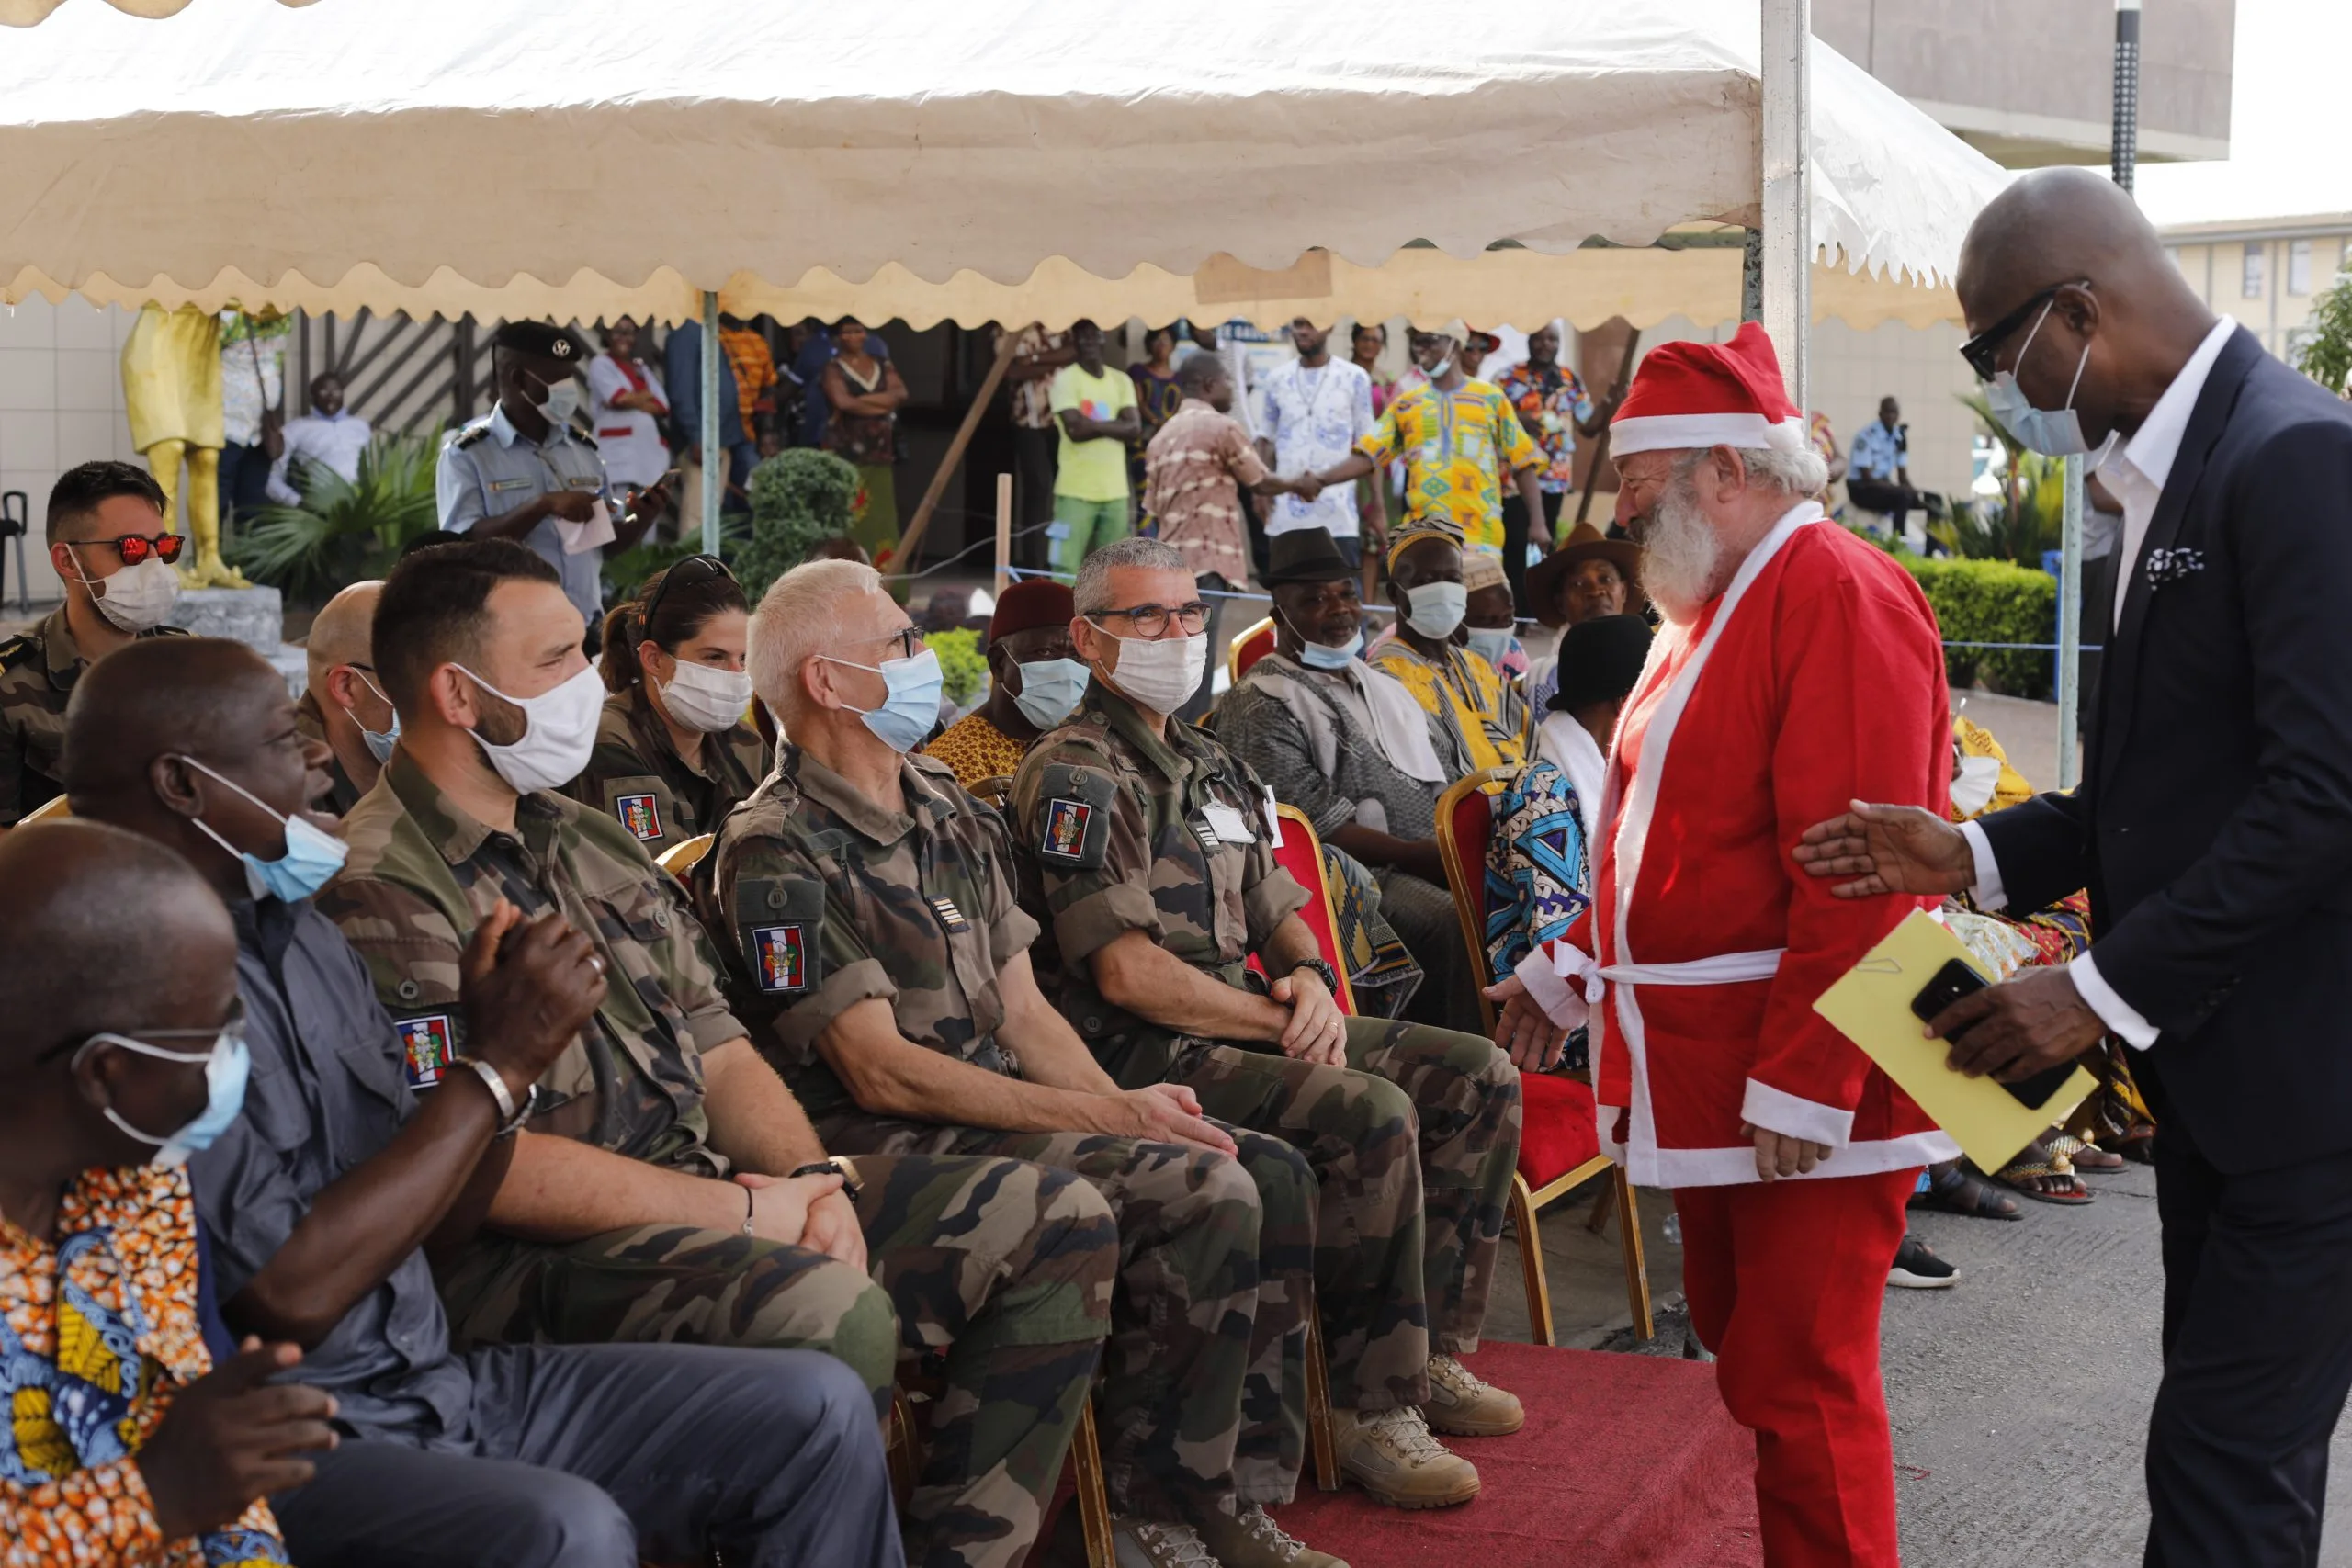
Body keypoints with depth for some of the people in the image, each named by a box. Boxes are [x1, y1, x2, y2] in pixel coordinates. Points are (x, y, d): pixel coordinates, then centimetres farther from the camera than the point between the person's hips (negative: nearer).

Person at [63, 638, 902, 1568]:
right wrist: (496, 1068, -17)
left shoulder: (295, 933, 11)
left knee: (821, 1412, -4)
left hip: (435, 1387, 9)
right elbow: (289, 1295, -23)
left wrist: (510, 1053, -5)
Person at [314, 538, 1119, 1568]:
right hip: (532, 1256, -9)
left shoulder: (590, 843, 19)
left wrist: (814, 1181, -4)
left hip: (703, 1201, 9)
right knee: (830, 1314, -38)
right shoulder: (379, 892, -11)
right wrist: (746, 1209, -14)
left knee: (1056, 1224, 1)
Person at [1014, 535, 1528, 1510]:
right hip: (1146, 1054, -9)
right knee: (1371, 1112, -29)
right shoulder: (1075, 774, -9)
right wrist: (1278, 1021, -13)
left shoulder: (1207, 763, 21)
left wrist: (1310, 977, -2)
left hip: (1245, 1023, 9)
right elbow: (1127, 971, -17)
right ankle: (1372, 1408, -20)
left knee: (1479, 1077, 1)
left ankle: (1431, 1354, 7)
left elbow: (1277, 908, 22)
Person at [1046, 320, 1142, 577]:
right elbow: (1075, 428, -16)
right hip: (1076, 489, -5)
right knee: (1066, 567, -9)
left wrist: (1093, 424, -10)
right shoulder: (1066, 378, -4)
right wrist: (1112, 425, -5)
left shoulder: (1121, 380, 12)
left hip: (1115, 489, 5)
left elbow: (1134, 427, 0)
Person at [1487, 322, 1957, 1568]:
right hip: (1713, 1074, 10)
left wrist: (1803, 1086, -25)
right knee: (1739, 1341, 17)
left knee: (1798, 1384, -4)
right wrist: (1572, 969, 18)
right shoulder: (1709, 608, 15)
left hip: (1806, 1090, -10)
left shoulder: (1839, 597, -16)